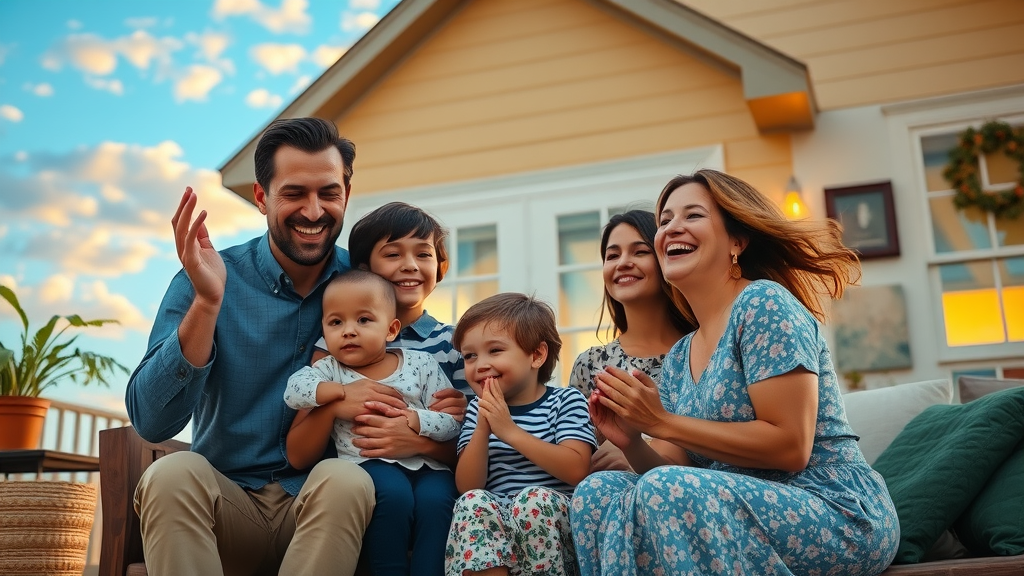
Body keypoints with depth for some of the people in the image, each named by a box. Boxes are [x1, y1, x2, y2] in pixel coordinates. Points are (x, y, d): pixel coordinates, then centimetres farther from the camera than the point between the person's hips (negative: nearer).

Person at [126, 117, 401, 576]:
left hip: (327, 510, 0)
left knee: (346, 480, -31)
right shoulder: (209, 279, -4)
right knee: (171, 475, -29)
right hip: (228, 503, 0)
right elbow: (151, 421, -13)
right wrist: (207, 302, -26)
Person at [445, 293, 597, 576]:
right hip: (497, 521, 2)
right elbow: (468, 487, 3)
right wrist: (482, 429, -12)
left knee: (535, 499, -33)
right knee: (473, 502, -28)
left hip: (555, 520, -2)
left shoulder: (565, 400, 1)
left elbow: (577, 471, -14)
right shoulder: (479, 409, 12)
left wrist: (510, 431, -16)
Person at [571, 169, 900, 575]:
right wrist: (631, 443, -13)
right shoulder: (678, 359, 11)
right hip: (751, 509, 7)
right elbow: (674, 469, 8)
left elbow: (790, 446, -19)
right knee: (598, 493, -7)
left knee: (662, 492, -28)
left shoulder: (764, 303, -12)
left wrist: (661, 423, -18)